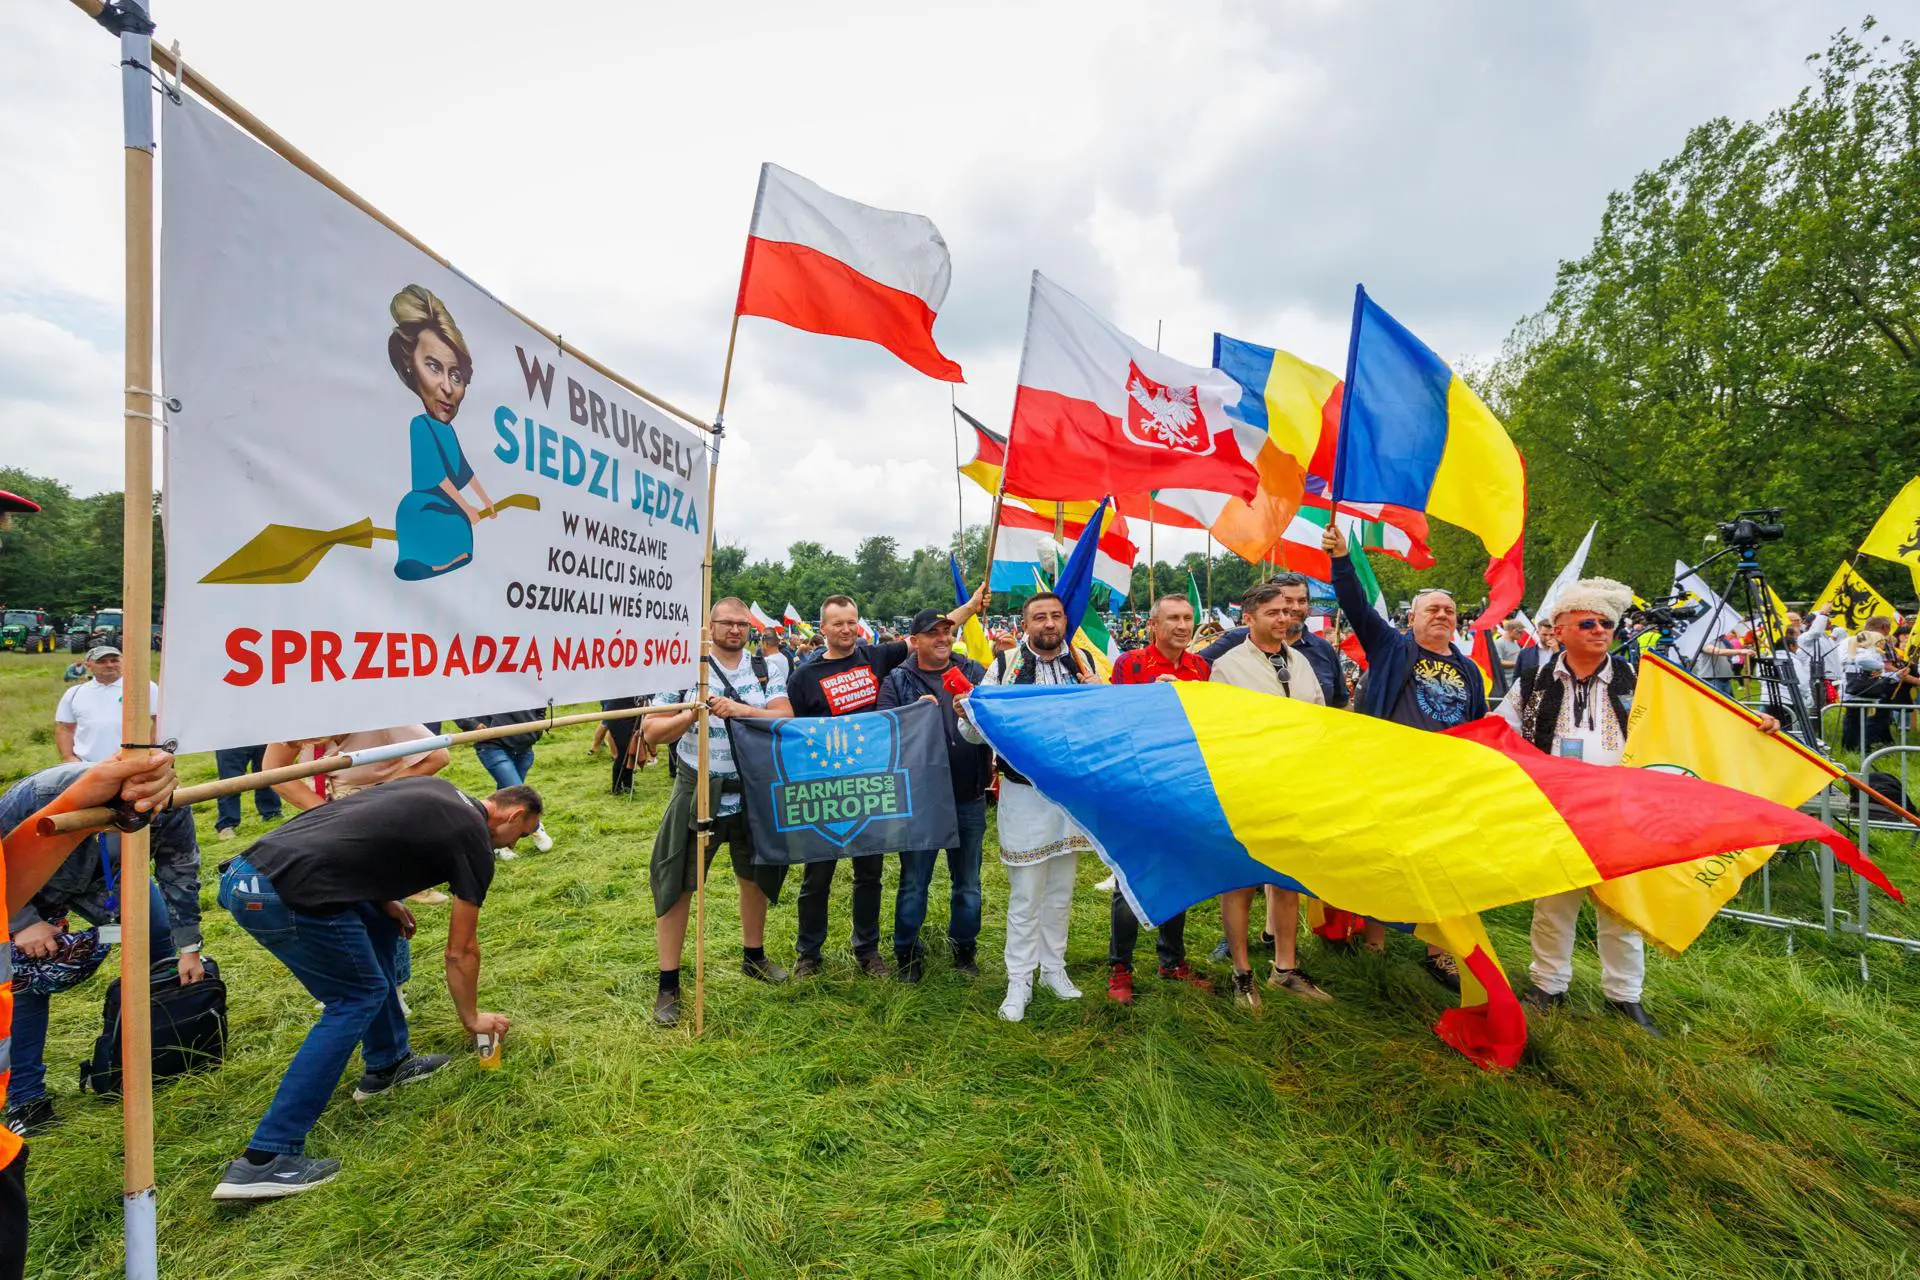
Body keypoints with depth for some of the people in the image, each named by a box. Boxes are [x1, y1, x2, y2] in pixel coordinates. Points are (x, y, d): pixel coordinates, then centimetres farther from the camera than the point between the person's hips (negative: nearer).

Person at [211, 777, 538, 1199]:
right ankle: (263, 1161, 6)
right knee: (358, 998, 7)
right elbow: (460, 951, 8)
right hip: (285, 897, -9)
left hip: (244, 873, 9)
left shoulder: (435, 788, 20)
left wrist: (383, 900, 17)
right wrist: (473, 1019, 23)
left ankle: (387, 1064, 33)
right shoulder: (473, 840, -1)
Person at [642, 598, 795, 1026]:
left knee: (756, 875, 17)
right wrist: (690, 714, -24)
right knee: (676, 883, 1)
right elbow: (651, 731, -7)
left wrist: (742, 710, -25)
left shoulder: (764, 671, 1)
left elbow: (785, 720, -10)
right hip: (698, 793, -3)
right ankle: (668, 985, 16)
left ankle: (753, 956, 40)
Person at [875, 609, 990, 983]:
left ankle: (964, 948, 36)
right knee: (914, 882, 11)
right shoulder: (897, 680, 0)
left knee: (968, 881, 16)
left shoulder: (973, 671, 5)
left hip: (969, 799, 2)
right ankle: (907, 952, 29)